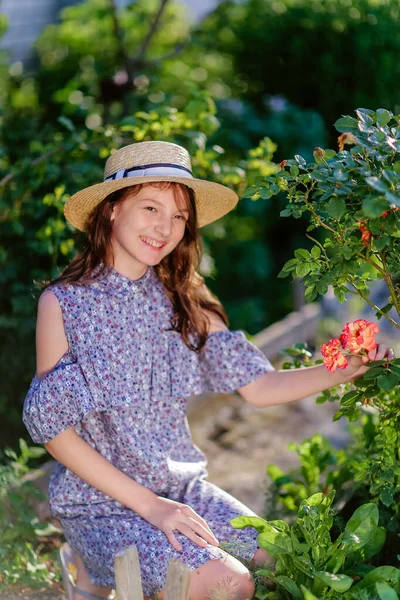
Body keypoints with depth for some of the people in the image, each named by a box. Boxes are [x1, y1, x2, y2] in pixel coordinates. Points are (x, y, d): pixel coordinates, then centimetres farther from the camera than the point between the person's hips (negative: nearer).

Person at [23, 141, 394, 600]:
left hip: (182, 488, 6)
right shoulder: (64, 303, -11)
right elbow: (53, 428, -12)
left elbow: (258, 387, -1)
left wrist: (349, 368, -15)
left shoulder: (182, 301, 3)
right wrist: (147, 505, -17)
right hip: (101, 503, -6)